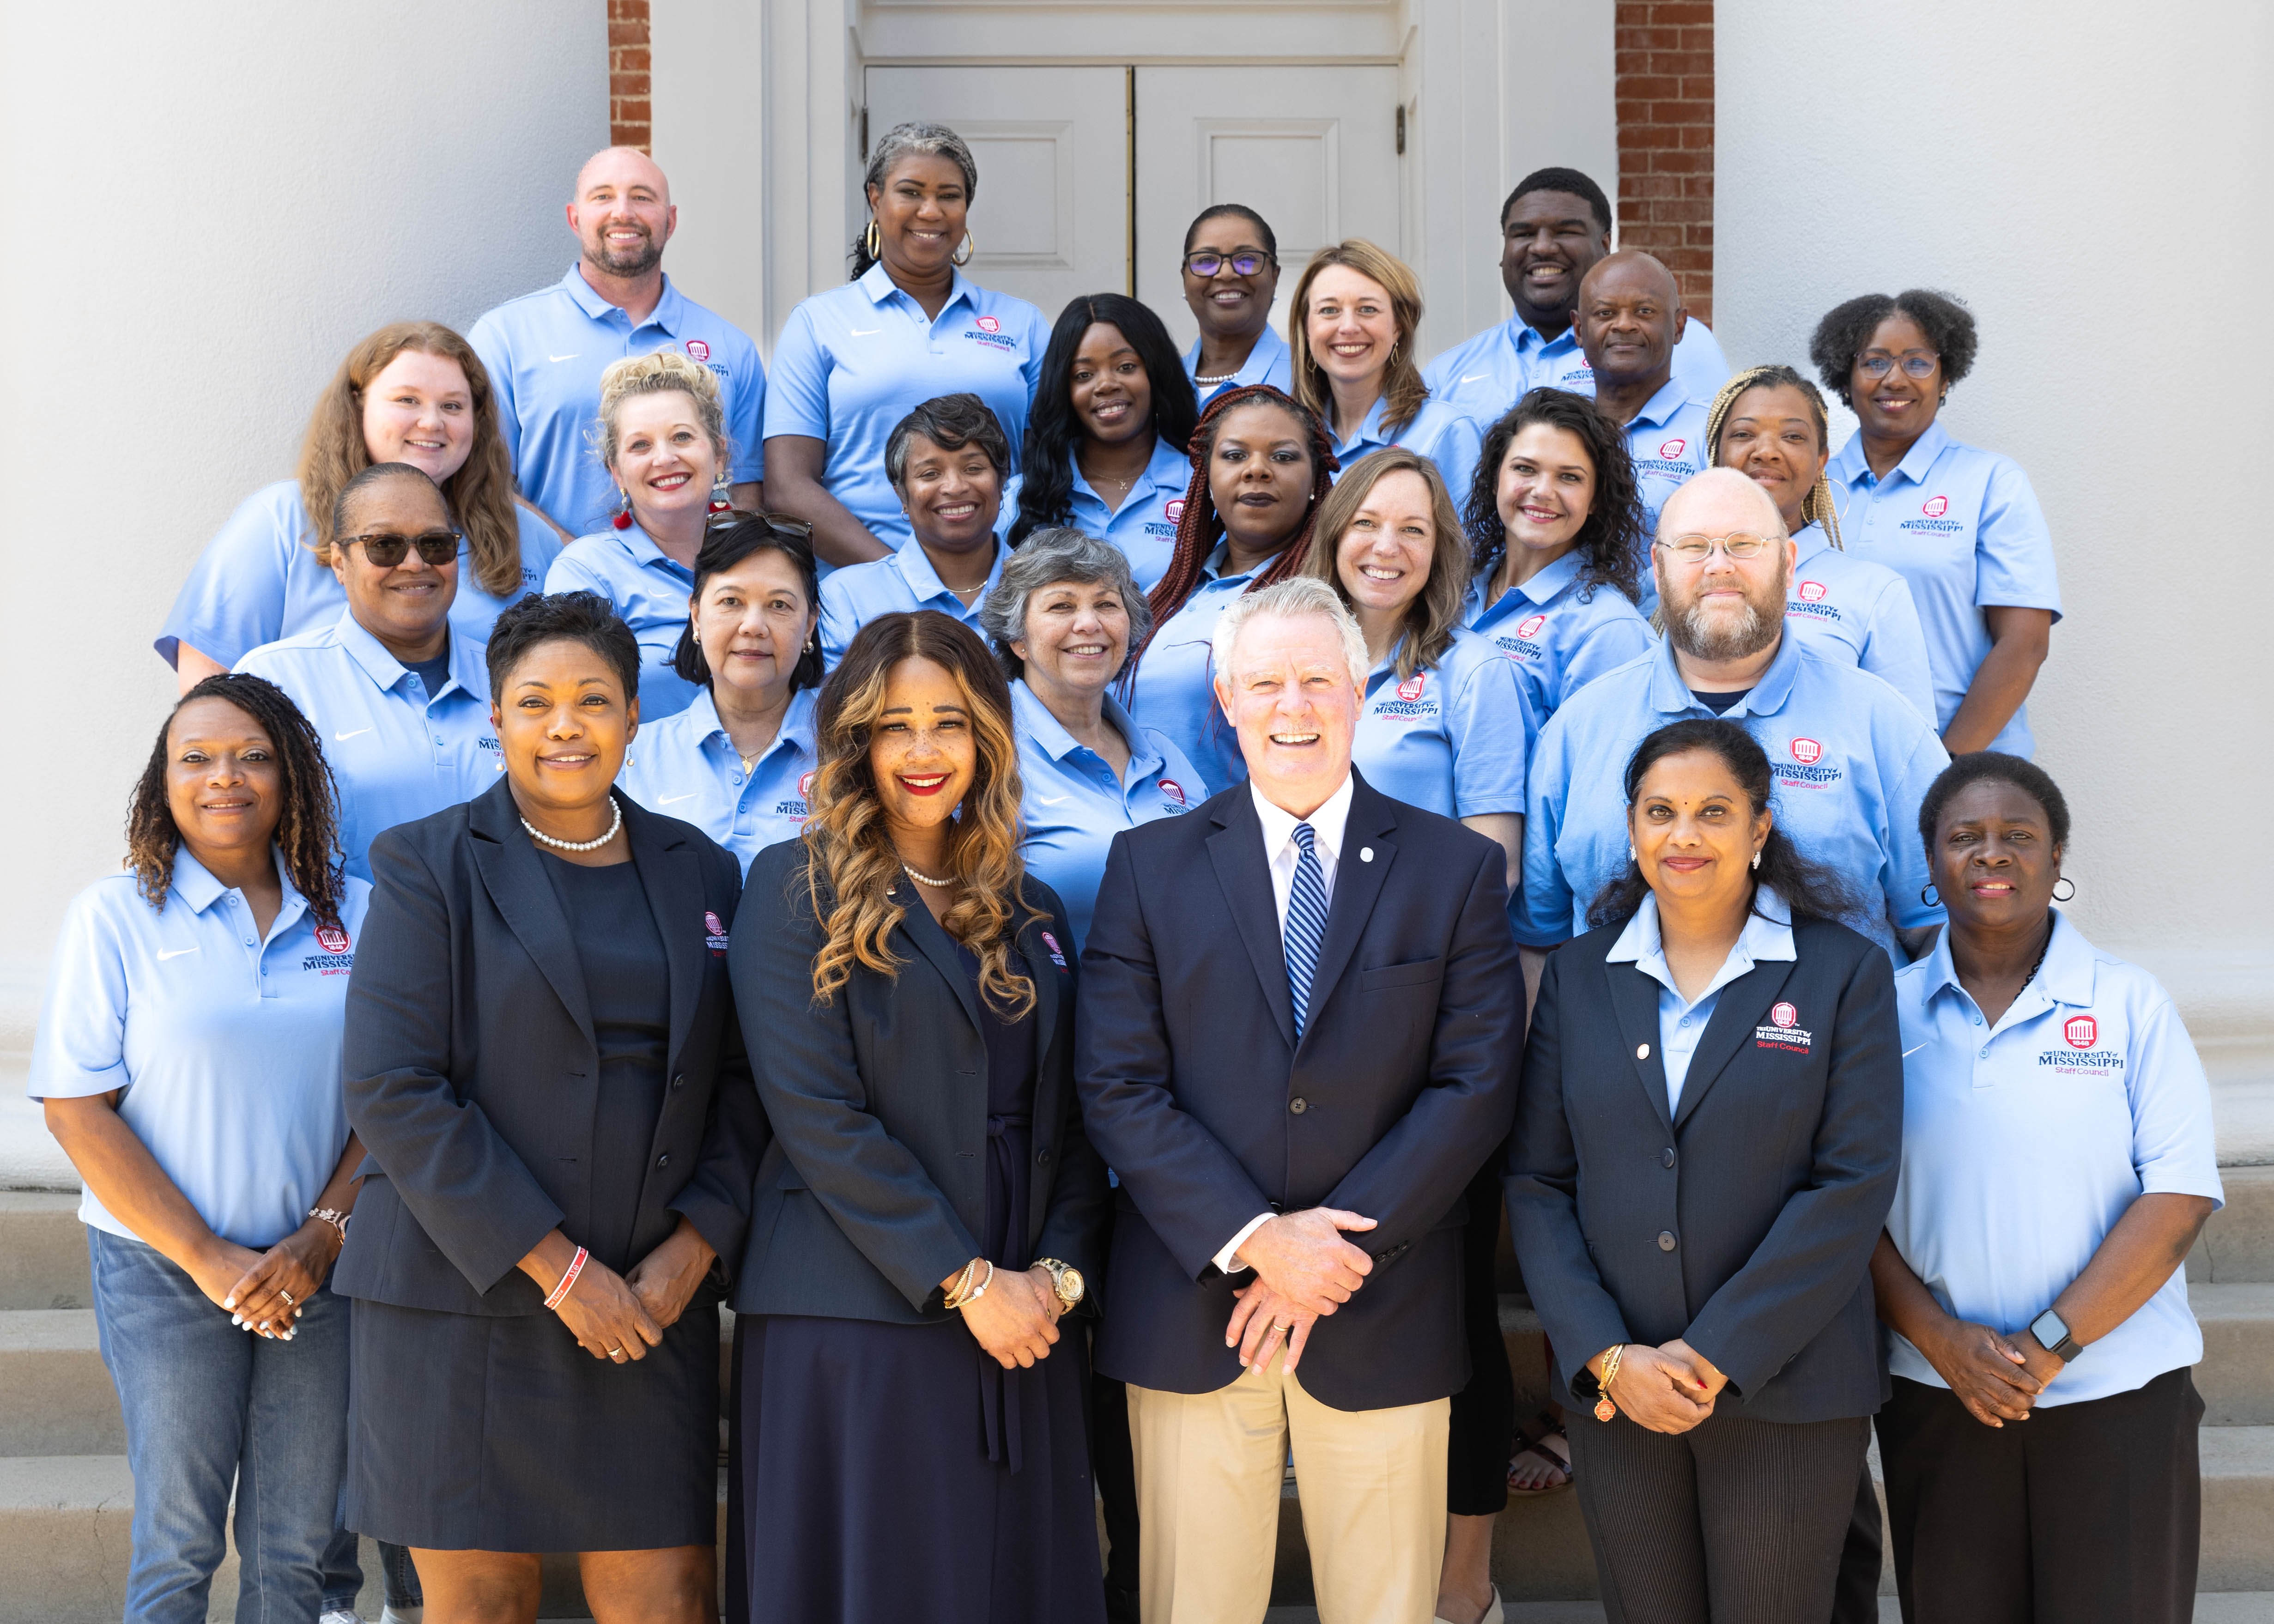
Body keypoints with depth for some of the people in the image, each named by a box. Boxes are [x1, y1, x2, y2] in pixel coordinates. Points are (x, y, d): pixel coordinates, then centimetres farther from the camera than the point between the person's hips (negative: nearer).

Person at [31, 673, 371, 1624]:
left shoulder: (352, 915, 5)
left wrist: (320, 1239, -8)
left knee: (295, 1546, 6)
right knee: (179, 1542, 3)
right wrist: (207, 1259, -11)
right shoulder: (115, 917, -3)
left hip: (318, 1270, 2)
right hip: (166, 1270, -2)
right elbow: (77, 1110, -7)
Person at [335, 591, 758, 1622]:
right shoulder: (428, 866, 1)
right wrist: (554, 1266, -13)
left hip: (654, 1304, 3)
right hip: (463, 1300, -3)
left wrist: (693, 1247, -5)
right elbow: (391, 1091, -9)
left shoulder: (700, 874, 13)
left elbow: (740, 1082, 12)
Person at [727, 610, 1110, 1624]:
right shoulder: (798, 889, -1)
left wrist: (1060, 1270, -5)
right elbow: (817, 1114, -10)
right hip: (855, 1323, -5)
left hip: (1021, 1322, 5)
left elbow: (1067, 1116, 13)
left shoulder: (1032, 914, 15)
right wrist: (965, 1281, -13)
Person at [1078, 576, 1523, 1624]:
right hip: (1192, 1310, 0)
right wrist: (1252, 1241, -14)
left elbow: (1477, 1084, -3)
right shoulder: (1149, 866, 5)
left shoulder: (1458, 869, 5)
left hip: (1382, 1317, 0)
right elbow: (1118, 1088, -2)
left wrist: (1340, 1247, -11)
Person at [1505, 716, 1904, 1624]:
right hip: (1614, 1398, 2)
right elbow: (1536, 1184, 4)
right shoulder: (1579, 977, 8)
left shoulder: (1844, 973, 0)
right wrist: (1607, 1357, -9)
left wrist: (1718, 1357, -13)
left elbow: (1853, 1186, -8)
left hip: (1786, 1398, -2)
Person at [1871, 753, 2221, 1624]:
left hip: (2115, 1393, -1)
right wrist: (1940, 1339, -10)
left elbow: (2179, 1198, -6)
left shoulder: (2130, 1003, 0)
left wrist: (2050, 1344, -12)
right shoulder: (1886, 1012, 5)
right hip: (1936, 1396, 2)